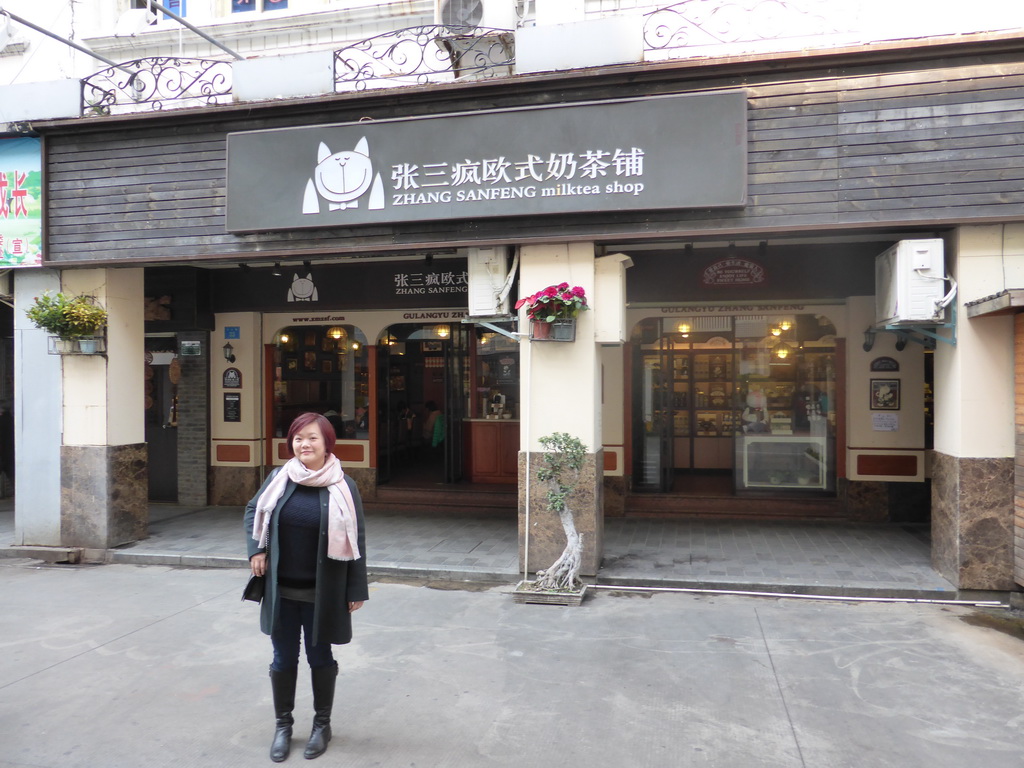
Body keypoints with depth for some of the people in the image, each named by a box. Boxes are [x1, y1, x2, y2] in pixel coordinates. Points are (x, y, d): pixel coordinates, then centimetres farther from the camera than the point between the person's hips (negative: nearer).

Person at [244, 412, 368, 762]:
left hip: (322, 593, -2)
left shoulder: (342, 486, -12)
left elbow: (355, 540, -8)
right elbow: (253, 510, 15)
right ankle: (283, 724, 34)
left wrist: (357, 589, -7)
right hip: (281, 590, 3)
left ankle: (322, 724, 33)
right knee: (283, 658, 14)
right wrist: (257, 549, 0)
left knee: (320, 657, 14)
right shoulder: (279, 478, -4)